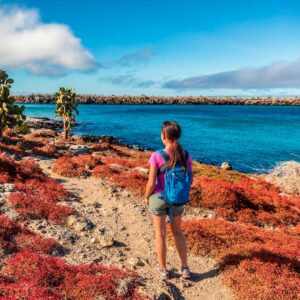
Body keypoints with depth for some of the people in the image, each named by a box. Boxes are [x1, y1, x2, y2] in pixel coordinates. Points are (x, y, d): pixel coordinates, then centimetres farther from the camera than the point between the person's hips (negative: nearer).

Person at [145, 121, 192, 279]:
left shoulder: (157, 156, -21)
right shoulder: (186, 155, -10)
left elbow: (151, 183, -18)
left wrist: (146, 196, 1)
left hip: (159, 198, -3)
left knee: (160, 234, 15)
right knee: (177, 232, 23)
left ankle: (163, 268, 31)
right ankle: (185, 268, 27)